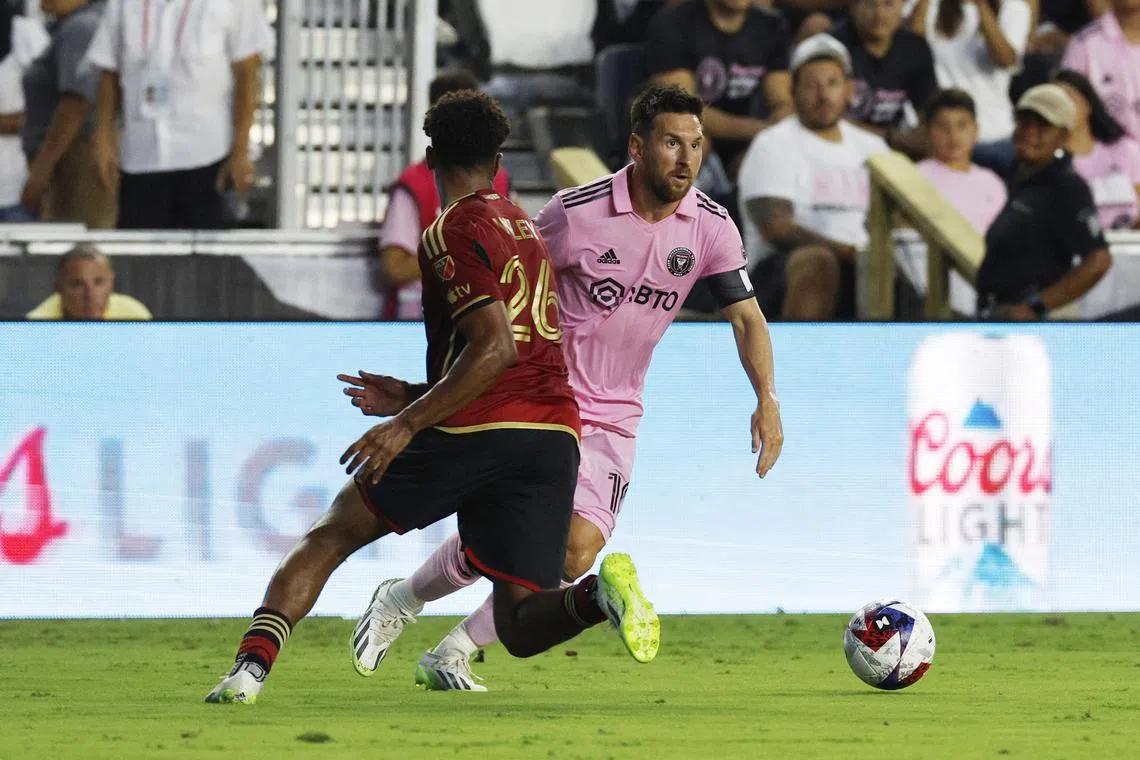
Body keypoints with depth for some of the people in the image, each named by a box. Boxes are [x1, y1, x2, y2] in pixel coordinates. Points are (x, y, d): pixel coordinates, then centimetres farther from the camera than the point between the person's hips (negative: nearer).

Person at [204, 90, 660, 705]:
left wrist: (408, 424, -16)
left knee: (328, 538, 11)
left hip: (477, 429, -6)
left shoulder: (454, 230, -2)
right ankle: (599, 593, -26)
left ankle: (250, 667, -4)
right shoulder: (526, 228, 24)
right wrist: (416, 398, 37)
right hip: (557, 435, 6)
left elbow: (496, 349, -15)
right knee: (521, 627, 4)